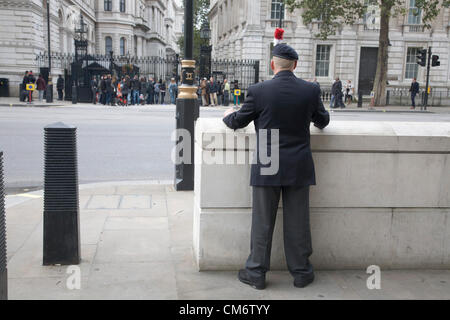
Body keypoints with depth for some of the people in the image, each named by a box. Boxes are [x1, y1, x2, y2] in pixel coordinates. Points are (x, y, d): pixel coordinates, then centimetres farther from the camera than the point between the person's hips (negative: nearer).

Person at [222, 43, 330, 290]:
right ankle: (301, 272, 23)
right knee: (297, 221, 12)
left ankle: (256, 272, 18)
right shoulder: (311, 90, -3)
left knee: (262, 221, 8)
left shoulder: (258, 91, -9)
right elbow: (323, 121, 13)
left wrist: (228, 115, 27)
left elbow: (238, 122, 3)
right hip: (299, 168, 2)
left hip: (266, 168, -2)